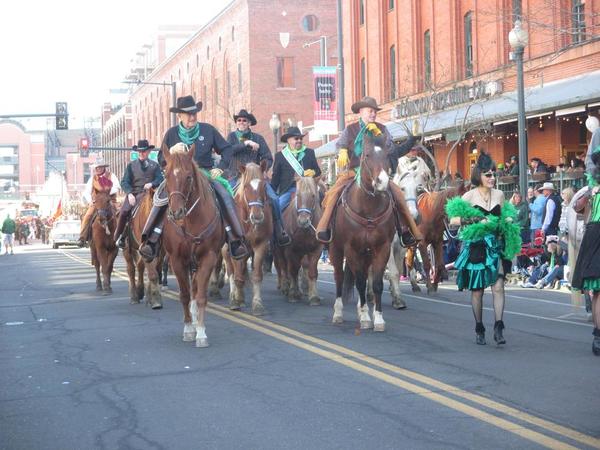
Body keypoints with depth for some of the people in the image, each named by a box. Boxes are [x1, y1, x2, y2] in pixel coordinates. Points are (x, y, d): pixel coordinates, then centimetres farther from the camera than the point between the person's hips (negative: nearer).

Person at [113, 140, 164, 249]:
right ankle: (119, 237, -6)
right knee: (124, 212, -21)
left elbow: (160, 179, 4)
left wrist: (152, 184, -19)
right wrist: (129, 193, -15)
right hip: (133, 194, 0)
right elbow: (124, 182, 4)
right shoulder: (131, 165, 14)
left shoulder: (154, 165, 16)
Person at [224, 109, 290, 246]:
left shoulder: (258, 138, 12)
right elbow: (228, 150, -10)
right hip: (235, 177, 0)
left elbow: (268, 159, 8)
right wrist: (246, 143, -14)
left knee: (273, 198, -18)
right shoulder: (232, 136, 11)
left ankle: (280, 233, -13)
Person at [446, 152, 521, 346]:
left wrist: (508, 222, -2)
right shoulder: (469, 196, -4)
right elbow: (453, 220, -10)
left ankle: (498, 328, -12)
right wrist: (475, 220, -21)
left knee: (498, 286, -12)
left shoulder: (499, 195, 7)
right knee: (477, 290, 6)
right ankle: (479, 329, 19)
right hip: (476, 247, -2)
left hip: (495, 246, 2)